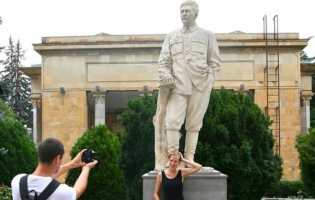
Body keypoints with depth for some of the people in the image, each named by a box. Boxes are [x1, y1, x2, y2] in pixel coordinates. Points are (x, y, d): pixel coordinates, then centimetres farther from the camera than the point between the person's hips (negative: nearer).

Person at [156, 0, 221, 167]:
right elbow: (163, 60, 12)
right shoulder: (171, 36, 17)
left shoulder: (207, 36, 13)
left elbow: (215, 63, 11)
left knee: (194, 124, 0)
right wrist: (166, 77, -6)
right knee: (172, 121, -11)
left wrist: (207, 80, -3)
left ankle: (189, 158, 5)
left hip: (200, 87, -1)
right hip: (178, 86, 1)